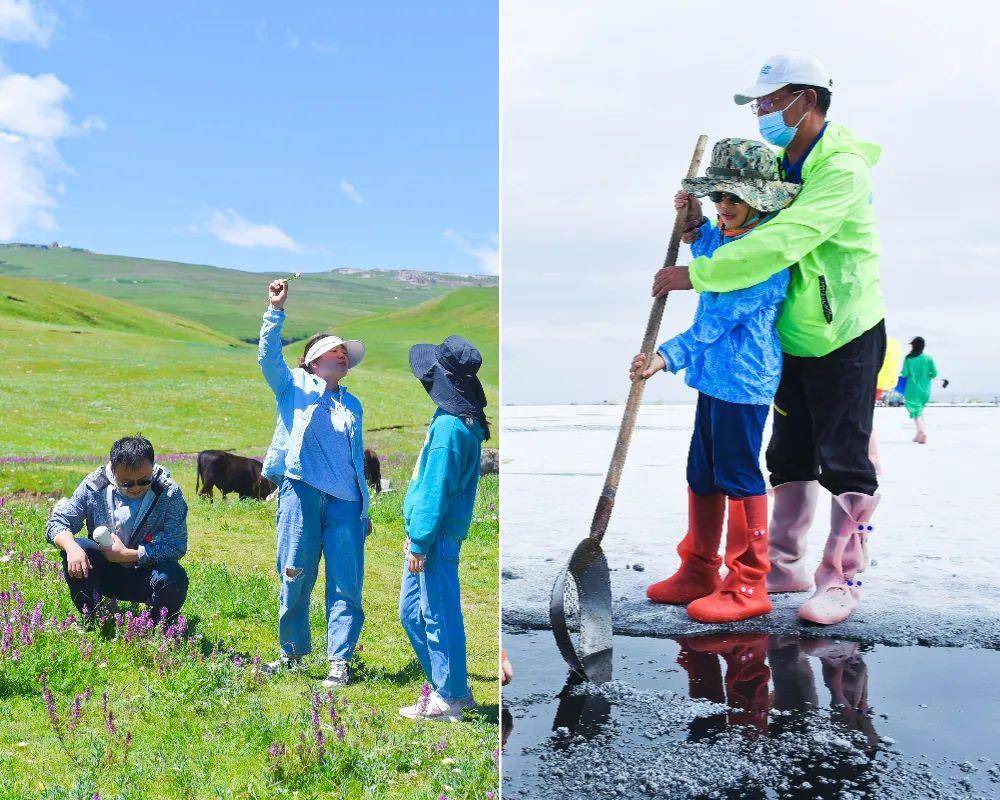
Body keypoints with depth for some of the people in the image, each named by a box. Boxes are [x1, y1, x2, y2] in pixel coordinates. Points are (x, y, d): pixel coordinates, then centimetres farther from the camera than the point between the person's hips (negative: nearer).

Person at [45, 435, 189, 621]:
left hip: (146, 575, -2)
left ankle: (159, 626, -1)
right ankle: (91, 619, -5)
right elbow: (56, 523, -8)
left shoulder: (169, 493, -16)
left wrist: (127, 555, -23)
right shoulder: (94, 486, -10)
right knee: (75, 547, -25)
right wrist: (72, 548, -30)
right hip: (105, 574, 2)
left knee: (175, 578, -34)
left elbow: (176, 547, -18)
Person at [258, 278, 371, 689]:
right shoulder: (295, 386, 12)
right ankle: (291, 652, 16)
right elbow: (269, 356, -7)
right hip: (301, 491, -3)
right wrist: (276, 310, -16)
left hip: (345, 501, 3)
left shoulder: (352, 404, 22)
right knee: (295, 577, 0)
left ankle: (340, 661, 4)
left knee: (346, 584, -2)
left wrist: (365, 508, 20)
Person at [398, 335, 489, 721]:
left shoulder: (450, 426, -19)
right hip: (429, 533, 10)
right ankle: (448, 684, 28)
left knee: (439, 615, 0)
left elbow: (436, 490, -20)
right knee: (412, 611, 18)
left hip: (437, 535, -10)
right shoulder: (462, 420, 13)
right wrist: (416, 535, 21)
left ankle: (449, 698, 12)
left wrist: (420, 542, -17)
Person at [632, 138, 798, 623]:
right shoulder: (727, 237, 11)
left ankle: (748, 587, 10)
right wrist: (695, 223, 20)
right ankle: (698, 571, 28)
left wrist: (670, 356, -28)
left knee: (738, 476, -2)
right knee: (702, 474, 15)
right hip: (714, 374, 10)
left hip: (744, 380, -10)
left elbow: (721, 317, -25)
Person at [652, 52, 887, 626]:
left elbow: (780, 244, -32)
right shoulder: (779, 164, 8)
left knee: (845, 461, -1)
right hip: (793, 336, 9)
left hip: (846, 337, -8)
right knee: (789, 456, 14)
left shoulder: (843, 169, -20)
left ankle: (843, 579, 10)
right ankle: (787, 564, 26)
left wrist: (695, 274, -30)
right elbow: (747, 230, 10)